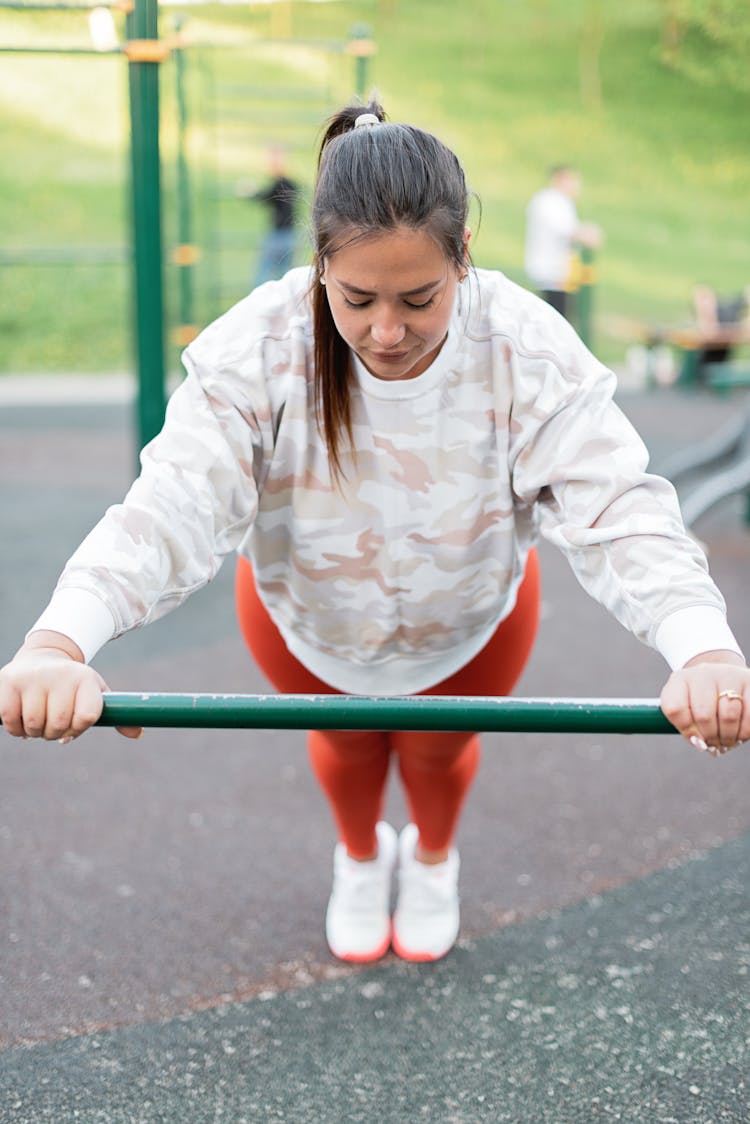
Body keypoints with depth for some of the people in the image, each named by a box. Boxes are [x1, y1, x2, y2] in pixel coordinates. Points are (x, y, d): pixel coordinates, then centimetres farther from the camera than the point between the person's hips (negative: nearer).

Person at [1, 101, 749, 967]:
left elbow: (618, 513, -44)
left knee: (438, 747, 28)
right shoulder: (258, 349, -38)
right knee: (346, 740, 29)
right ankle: (360, 857, 65)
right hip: (306, 618, 0)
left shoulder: (531, 351, -37)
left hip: (470, 623, 0)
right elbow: (172, 509, -46)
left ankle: (434, 860, 65)